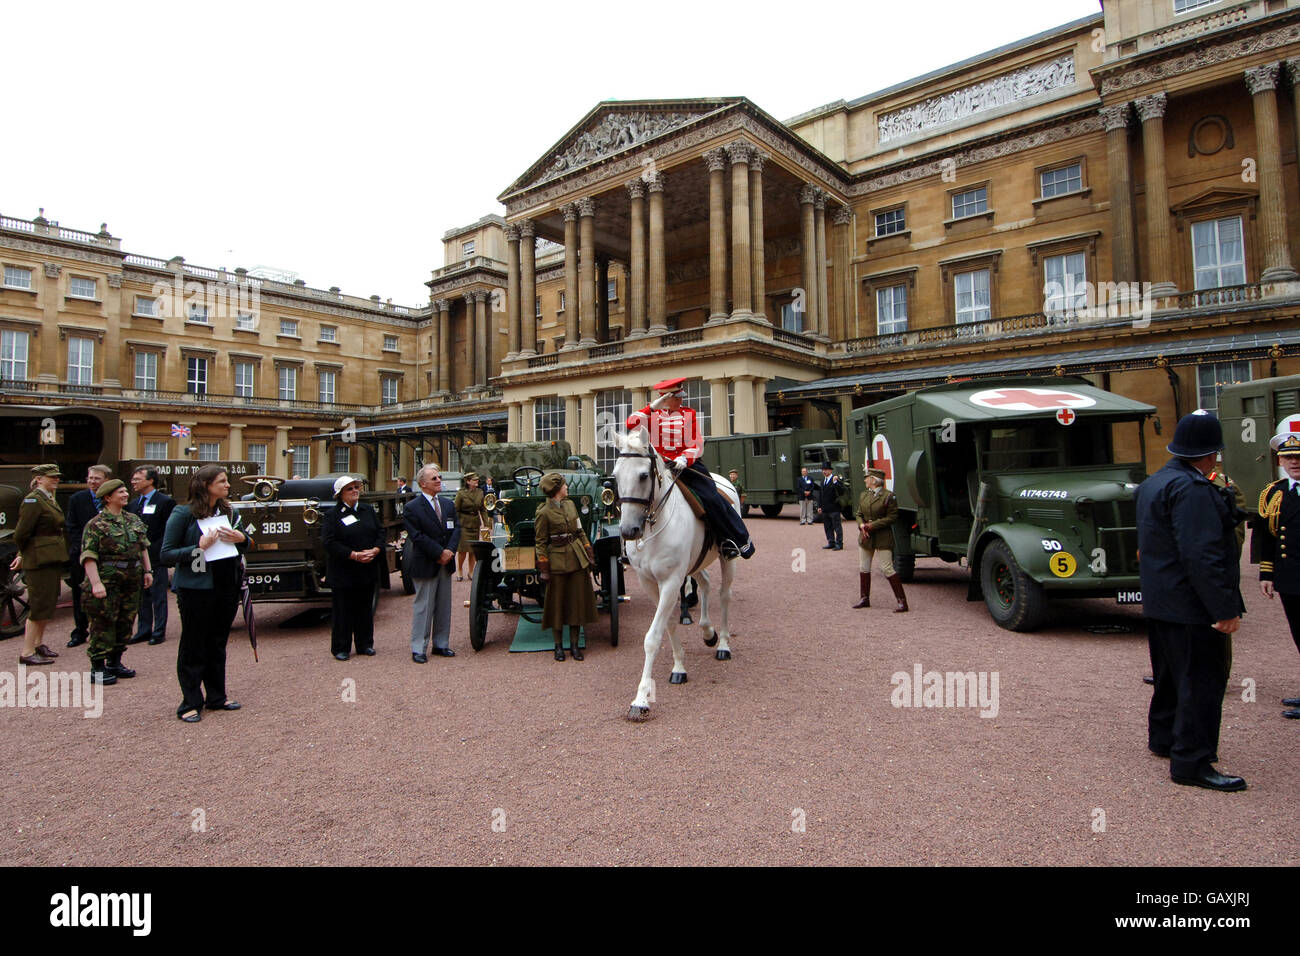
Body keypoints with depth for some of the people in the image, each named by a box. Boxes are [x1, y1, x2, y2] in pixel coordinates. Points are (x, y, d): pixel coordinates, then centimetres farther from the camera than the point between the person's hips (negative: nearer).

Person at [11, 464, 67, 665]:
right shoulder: (33, 500, -14)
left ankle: (38, 643, 28)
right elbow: (21, 533, -17)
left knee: (48, 603, 16)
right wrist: (24, 555, -2)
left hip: (53, 560, 9)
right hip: (40, 560, -9)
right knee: (39, 606, -5)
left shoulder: (50, 500, 15)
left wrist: (23, 555, 13)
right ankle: (27, 653, 1)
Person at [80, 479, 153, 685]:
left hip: (132, 582, 7)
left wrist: (147, 570, 13)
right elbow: (88, 557, -14)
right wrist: (96, 583, -21)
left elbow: (143, 548, 19)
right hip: (107, 582, -7)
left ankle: (115, 662, 24)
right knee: (103, 625, -2)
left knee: (125, 623, 12)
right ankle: (97, 668, 7)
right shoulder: (96, 524, -8)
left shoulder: (134, 520, 12)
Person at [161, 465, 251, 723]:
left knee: (218, 643, 14)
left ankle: (216, 696, 25)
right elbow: (167, 554, -9)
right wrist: (199, 547, -23)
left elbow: (246, 545, 17)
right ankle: (190, 703, 13)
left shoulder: (229, 513, 8)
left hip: (227, 586, 5)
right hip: (196, 588, -5)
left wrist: (241, 539, -5)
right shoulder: (183, 514, -8)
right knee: (193, 646, 3)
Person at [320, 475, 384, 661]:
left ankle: (365, 644, 23)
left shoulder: (368, 511, 11)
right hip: (343, 574, -4)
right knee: (342, 611, 3)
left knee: (365, 609, 12)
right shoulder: (331, 515, -5)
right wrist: (354, 555, -19)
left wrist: (375, 550, -10)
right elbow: (329, 542, -13)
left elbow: (380, 532, 9)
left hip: (367, 571, 4)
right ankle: (340, 648, 14)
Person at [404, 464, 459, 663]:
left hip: (445, 564, 6)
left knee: (444, 607, 12)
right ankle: (418, 649, 10)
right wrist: (440, 553, -17)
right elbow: (418, 536, -15)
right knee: (423, 607, 0)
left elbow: (456, 529, 6)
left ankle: (441, 644, 23)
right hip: (425, 565, -6)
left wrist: (449, 551, -10)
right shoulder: (412, 508, -9)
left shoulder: (447, 505, 10)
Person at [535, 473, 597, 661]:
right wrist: (544, 569, -9)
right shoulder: (543, 513, -10)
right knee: (557, 603, 4)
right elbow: (541, 543, -7)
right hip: (557, 561, -5)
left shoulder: (570, 504, 8)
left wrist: (590, 555, 10)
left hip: (577, 559, 6)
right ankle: (558, 645, 16)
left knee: (577, 601, 7)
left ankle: (575, 644, 17)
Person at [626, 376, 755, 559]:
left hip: (688, 464, -1)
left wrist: (684, 459, -17)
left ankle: (739, 541, -3)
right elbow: (632, 424, -9)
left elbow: (697, 444, 1)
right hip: (660, 467, 2)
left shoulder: (689, 414, 8)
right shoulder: (653, 415, 9)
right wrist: (653, 407, -11)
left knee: (711, 499, -16)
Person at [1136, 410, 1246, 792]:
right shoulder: (1192, 489, -20)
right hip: (1192, 606, -10)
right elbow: (1202, 555, -26)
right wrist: (1225, 609, -24)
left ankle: (1164, 737, 34)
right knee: (1202, 681, -3)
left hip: (1160, 602, 10)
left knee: (1172, 673, 21)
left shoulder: (1153, 483, 12)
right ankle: (1192, 762, 3)